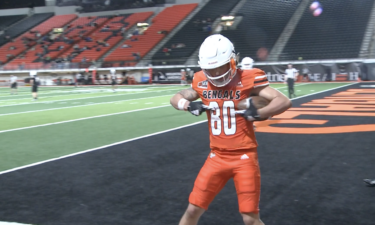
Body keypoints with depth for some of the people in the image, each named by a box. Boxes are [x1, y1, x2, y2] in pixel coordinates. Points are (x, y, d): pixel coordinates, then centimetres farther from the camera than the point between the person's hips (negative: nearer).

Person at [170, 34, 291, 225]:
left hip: (244, 157, -3)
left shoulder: (247, 80, -13)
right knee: (193, 209, 6)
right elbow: (176, 98, 12)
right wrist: (189, 105, -10)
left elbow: (284, 102, -16)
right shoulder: (202, 82, -1)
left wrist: (257, 114, -32)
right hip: (217, 157, 4)